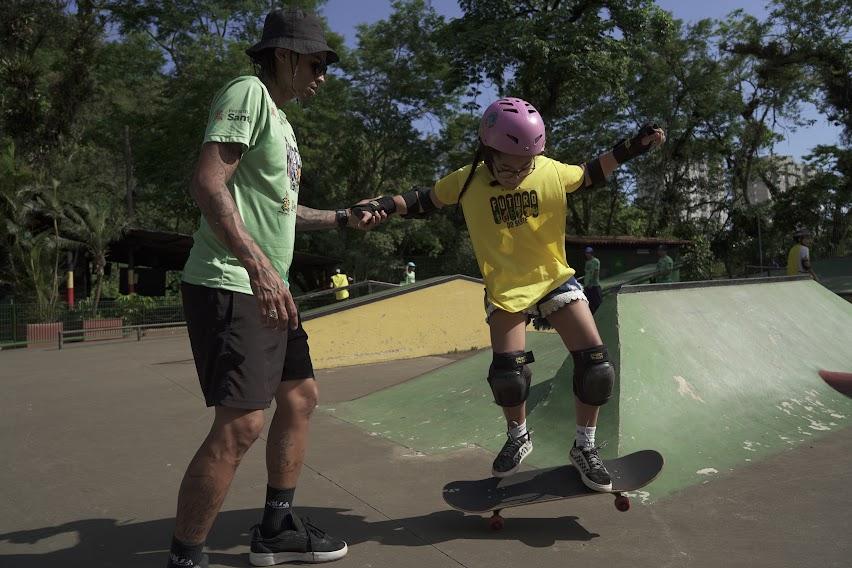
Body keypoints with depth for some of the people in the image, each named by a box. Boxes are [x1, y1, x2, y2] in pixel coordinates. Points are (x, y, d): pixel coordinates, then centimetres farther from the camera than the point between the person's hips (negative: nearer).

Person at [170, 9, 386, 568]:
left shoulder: (282, 119, 21)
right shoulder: (248, 93, -9)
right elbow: (208, 183, -22)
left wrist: (344, 218, 17)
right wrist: (257, 264, -31)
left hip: (269, 288, 11)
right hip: (230, 286, -11)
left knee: (300, 396, 14)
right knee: (241, 424, -14)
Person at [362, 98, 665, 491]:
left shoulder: (553, 172, -8)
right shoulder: (468, 181, -10)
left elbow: (590, 175, 13)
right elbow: (424, 201, 4)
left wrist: (633, 146, 5)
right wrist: (383, 205, -12)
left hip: (555, 279, 2)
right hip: (506, 289, -1)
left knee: (596, 366, -8)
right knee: (507, 375, -13)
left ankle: (584, 447, 17)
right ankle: (518, 437, 22)